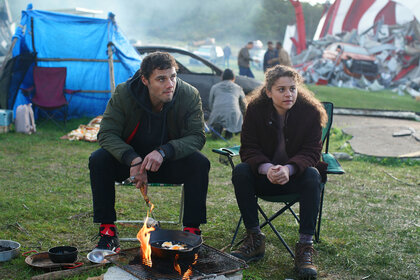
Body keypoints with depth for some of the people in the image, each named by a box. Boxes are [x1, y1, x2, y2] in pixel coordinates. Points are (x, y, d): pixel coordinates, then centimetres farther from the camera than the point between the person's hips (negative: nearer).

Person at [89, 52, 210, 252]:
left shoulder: (190, 95, -17)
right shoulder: (124, 93, -17)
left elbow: (197, 136, -20)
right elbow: (107, 133, -18)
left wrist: (164, 151, -38)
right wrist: (133, 159, -36)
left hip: (169, 163, 0)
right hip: (130, 160, 0)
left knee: (200, 163, -28)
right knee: (98, 159, -27)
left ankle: (192, 231, -16)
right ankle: (107, 232, -16)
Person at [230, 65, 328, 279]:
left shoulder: (311, 111, -11)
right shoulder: (255, 109, -8)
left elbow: (311, 152, -14)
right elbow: (248, 149, -11)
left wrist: (288, 169, -36)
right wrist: (267, 168, -34)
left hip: (295, 175, -1)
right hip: (264, 174, 1)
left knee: (312, 175, -32)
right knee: (240, 171, -26)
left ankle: (305, 246, -28)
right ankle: (255, 239, -15)